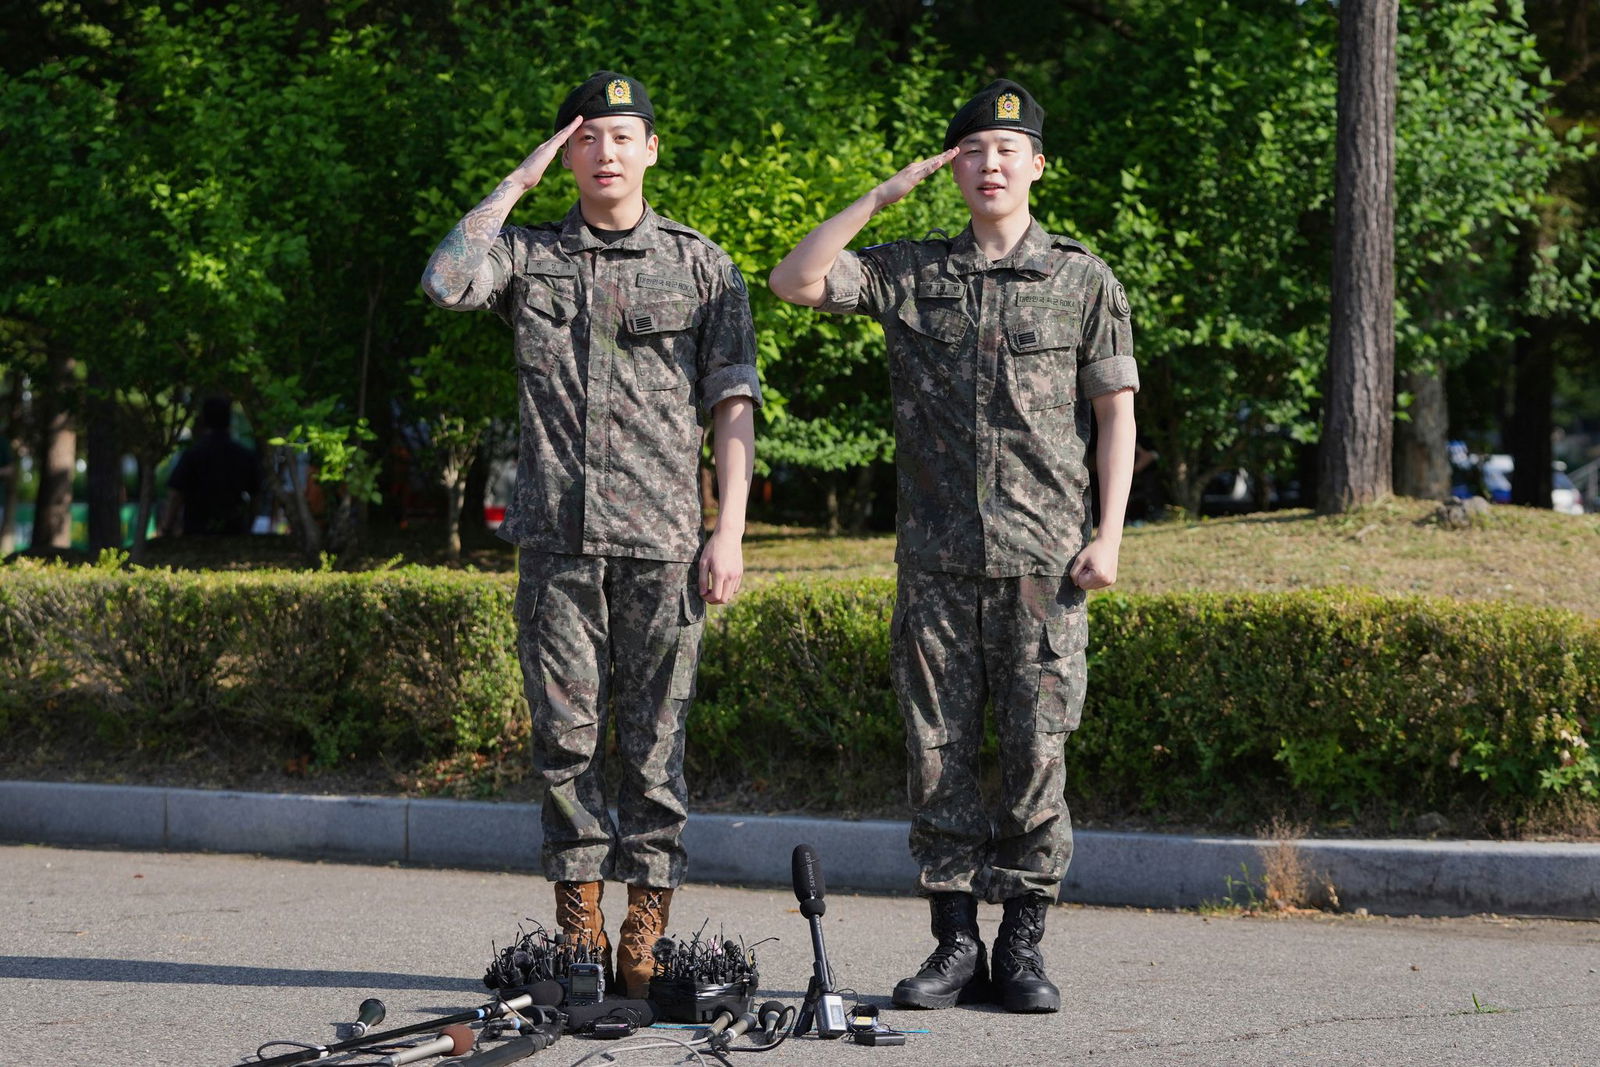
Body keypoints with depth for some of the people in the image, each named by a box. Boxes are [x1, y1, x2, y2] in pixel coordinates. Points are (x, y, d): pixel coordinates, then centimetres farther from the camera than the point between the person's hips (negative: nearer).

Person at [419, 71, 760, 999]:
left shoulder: (704, 267, 9)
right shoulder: (529, 254, 12)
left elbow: (733, 405, 5)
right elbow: (446, 282, -9)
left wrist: (730, 532, -4)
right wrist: (519, 181, -2)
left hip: (662, 540, -1)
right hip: (557, 538, 1)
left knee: (654, 738, -2)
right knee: (567, 733, 3)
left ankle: (647, 936, 3)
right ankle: (579, 927, 10)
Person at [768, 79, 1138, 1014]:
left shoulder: (1084, 281, 6)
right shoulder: (909, 273, 10)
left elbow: (1116, 411, 5)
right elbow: (796, 281, 1)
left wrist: (1108, 537, -5)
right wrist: (885, 195, -1)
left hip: (1043, 560, -2)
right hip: (936, 560, 2)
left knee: (1036, 752, -2)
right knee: (939, 752, 2)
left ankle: (1024, 946, 6)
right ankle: (956, 945, 9)